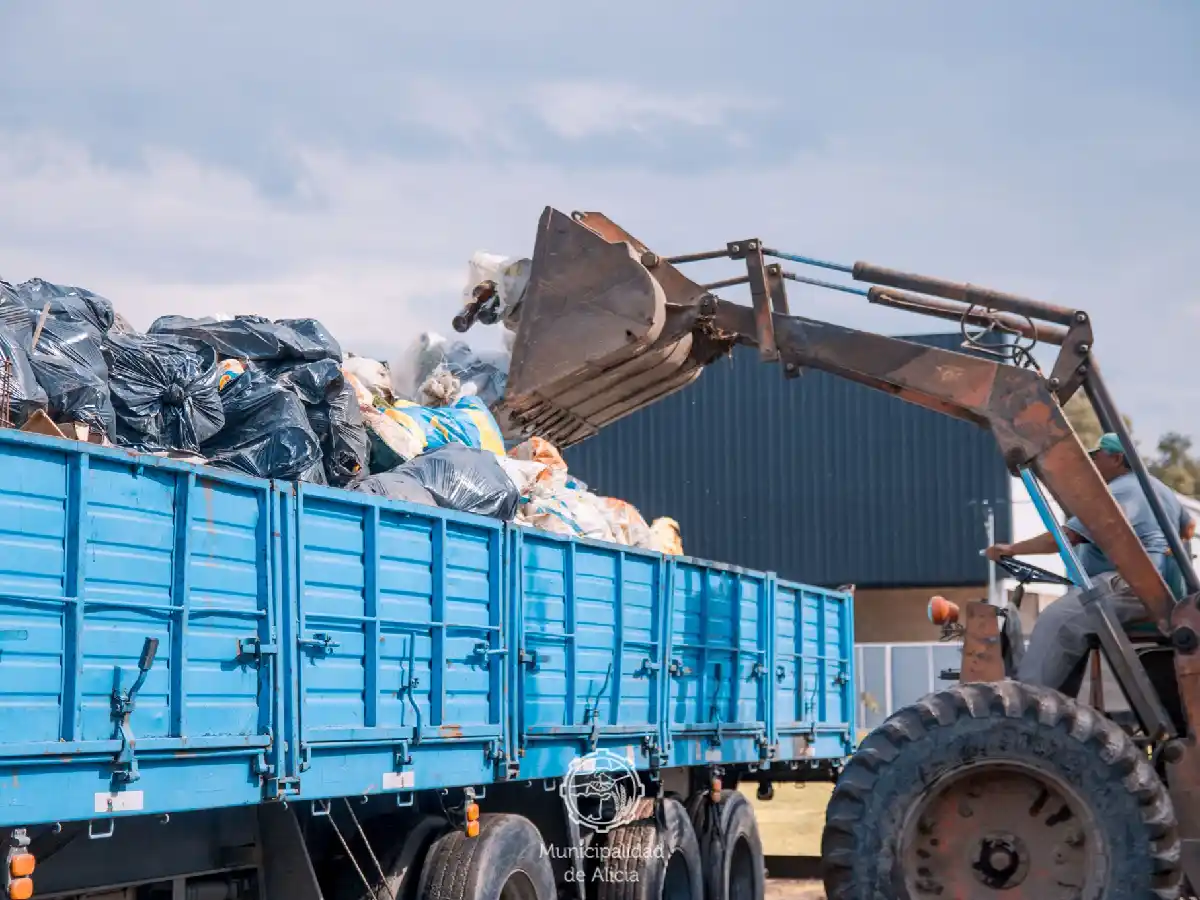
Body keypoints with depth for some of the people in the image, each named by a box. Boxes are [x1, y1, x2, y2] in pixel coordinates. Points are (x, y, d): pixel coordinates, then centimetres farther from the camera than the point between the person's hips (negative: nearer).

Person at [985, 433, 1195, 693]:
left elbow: (1065, 537, -18)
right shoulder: (1158, 488, 23)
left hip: (1134, 586, -12)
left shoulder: (1117, 494, -11)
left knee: (1056, 622, -24)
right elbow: (1189, 528, 39)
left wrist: (1011, 549, -14)